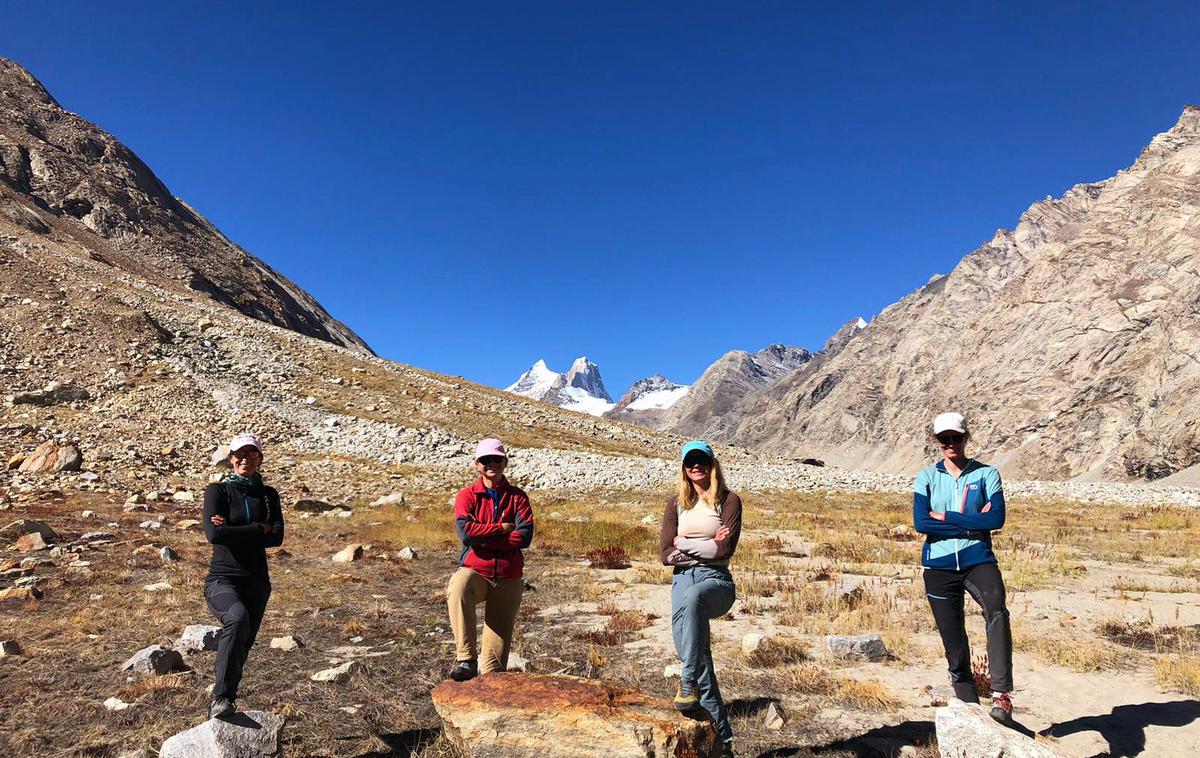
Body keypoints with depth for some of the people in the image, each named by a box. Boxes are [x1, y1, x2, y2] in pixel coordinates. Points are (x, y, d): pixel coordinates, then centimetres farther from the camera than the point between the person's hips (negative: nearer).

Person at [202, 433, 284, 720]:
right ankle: (221, 698, -27)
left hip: (257, 582, 4)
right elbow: (214, 534, -16)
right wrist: (258, 529, -10)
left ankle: (220, 711, 27)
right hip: (222, 579, -4)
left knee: (241, 647, 9)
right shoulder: (218, 491, 0)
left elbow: (277, 537, -5)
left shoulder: (268, 495, 10)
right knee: (238, 617, -34)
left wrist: (233, 531, -12)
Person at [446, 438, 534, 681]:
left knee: (500, 634, 4)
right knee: (458, 590, -35)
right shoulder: (467, 495, 4)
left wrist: (483, 540, -11)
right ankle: (466, 661, -32)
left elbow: (525, 536, -7)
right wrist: (502, 528, -8)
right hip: (473, 571, -2)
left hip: (508, 578, 3)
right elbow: (466, 532, -13)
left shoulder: (517, 496, 7)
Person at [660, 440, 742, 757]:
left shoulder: (729, 501, 3)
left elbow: (725, 549, -9)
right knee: (687, 639, -11)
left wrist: (684, 544, -3)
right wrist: (707, 545, -5)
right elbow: (667, 554, 5)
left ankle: (688, 684, -35)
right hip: (683, 578, 4)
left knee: (693, 597, -38)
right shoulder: (676, 503, 12)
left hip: (716, 580, -3)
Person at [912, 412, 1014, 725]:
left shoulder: (986, 474, 4)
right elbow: (920, 523, -9)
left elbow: (997, 519, -11)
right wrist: (972, 524, -11)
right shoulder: (927, 477, 5)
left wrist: (946, 517, -12)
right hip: (939, 568, 1)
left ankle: (1001, 694, -31)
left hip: (979, 561, -1)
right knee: (955, 646, 6)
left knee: (997, 611, -32)